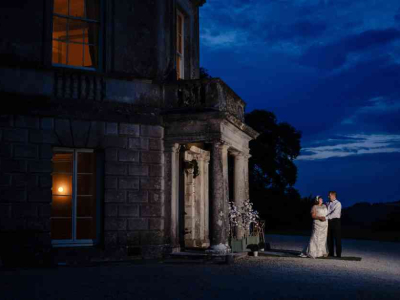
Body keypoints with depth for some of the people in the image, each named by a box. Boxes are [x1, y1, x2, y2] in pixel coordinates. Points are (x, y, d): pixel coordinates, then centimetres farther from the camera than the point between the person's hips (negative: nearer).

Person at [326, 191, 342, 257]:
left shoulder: (338, 203, -6)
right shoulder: (327, 204, 16)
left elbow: (334, 213, -16)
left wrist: (326, 217, -22)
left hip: (335, 221, -6)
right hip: (329, 221, 6)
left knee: (337, 238, -2)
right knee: (329, 238, 8)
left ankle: (338, 254, 2)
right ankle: (331, 253, 16)